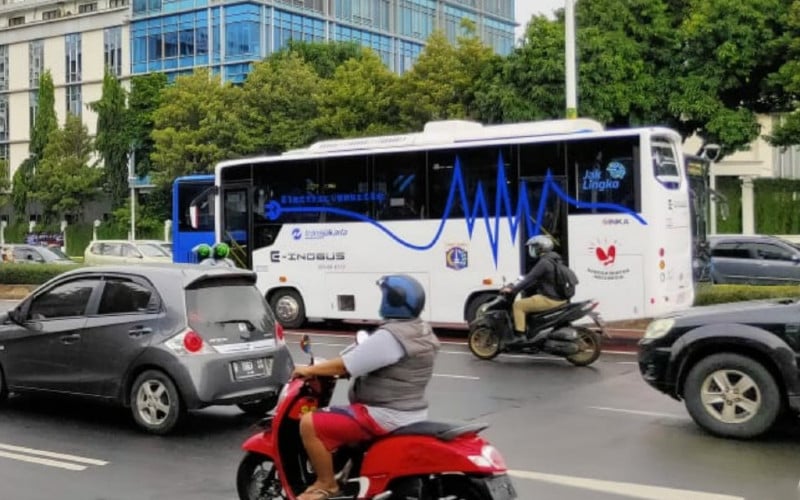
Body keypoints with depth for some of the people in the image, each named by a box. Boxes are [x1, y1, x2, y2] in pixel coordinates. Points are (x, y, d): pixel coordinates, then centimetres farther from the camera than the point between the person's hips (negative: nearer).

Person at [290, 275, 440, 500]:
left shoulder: (389, 336, -22)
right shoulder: (423, 331, 8)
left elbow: (344, 366, -19)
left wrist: (308, 370, -4)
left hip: (387, 416, -11)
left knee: (309, 423, -11)